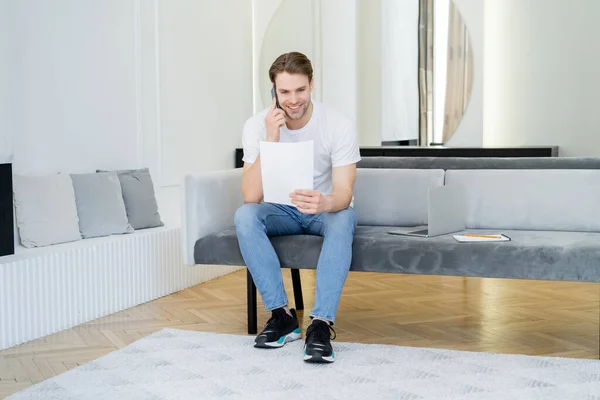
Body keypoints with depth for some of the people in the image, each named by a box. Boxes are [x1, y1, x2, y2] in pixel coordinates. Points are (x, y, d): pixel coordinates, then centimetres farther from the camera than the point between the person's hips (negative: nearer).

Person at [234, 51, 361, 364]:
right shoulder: (258, 126, -16)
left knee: (343, 218, -36)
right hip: (283, 210, 2)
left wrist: (325, 202, -52)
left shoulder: (340, 125, -20)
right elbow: (251, 196, -25)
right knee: (244, 215, -29)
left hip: (325, 208, -2)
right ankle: (282, 316, -24)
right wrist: (271, 139, -35)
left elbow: (344, 193, -26)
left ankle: (321, 324, -38)